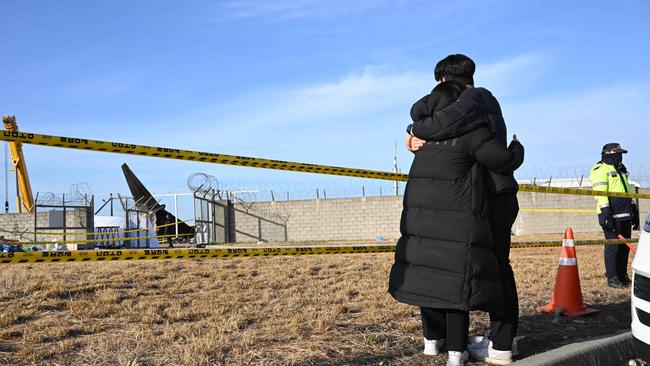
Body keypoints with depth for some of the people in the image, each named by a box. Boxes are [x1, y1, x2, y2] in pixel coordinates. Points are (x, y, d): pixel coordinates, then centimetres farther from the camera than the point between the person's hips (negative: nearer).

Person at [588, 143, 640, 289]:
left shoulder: (620, 170, 23)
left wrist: (635, 213, 24)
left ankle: (622, 275, 20)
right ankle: (612, 278, -1)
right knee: (613, 246, -6)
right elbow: (600, 194, -15)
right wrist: (605, 214, -23)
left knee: (624, 246, 11)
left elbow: (628, 192, 28)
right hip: (612, 216, -9)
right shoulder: (600, 170, -6)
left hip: (625, 215, 9)